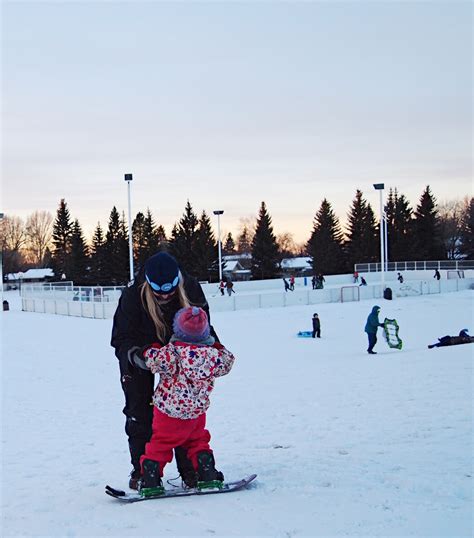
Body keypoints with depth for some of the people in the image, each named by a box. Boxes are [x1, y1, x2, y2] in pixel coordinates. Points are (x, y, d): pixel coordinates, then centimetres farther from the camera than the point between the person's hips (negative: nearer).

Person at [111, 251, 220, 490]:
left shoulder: (191, 289, -25)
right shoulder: (133, 296, -33)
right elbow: (122, 338, -27)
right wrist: (135, 355, -46)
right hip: (140, 355, -2)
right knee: (139, 414, -2)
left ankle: (189, 468, 10)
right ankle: (141, 471, 9)